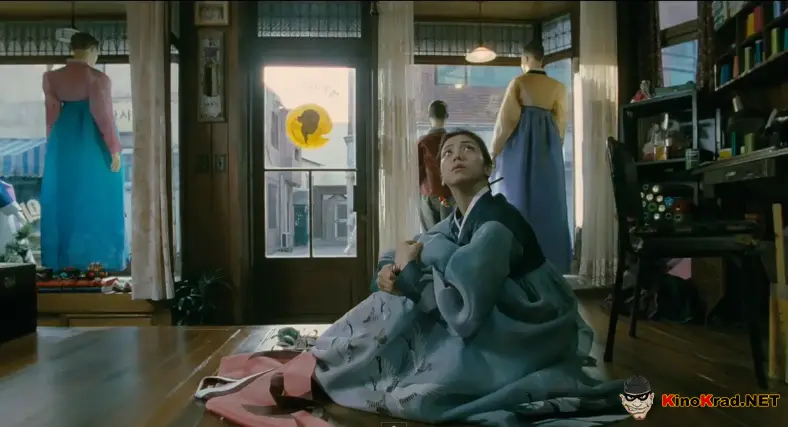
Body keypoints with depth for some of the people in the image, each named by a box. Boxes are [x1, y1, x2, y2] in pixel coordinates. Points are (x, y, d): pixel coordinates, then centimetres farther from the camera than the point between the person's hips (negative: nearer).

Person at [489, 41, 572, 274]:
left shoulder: (518, 81, -2)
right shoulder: (558, 86, 10)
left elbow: (507, 116, -7)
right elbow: (561, 121, 10)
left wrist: (495, 149, -1)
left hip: (521, 142, -4)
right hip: (548, 144, 4)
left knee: (519, 194, -1)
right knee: (547, 198, 7)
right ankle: (548, 261, 9)